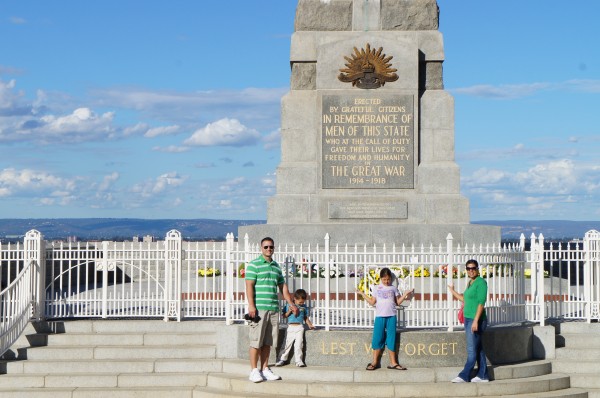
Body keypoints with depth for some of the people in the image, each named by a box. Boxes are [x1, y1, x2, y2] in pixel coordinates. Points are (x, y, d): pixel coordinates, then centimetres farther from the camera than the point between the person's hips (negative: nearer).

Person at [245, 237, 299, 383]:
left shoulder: (276, 266, 18)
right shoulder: (254, 265, -2)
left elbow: (283, 287, 24)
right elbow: (249, 286, -9)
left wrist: (291, 303, 20)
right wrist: (251, 306, -17)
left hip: (273, 308, 6)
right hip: (259, 308, -6)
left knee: (267, 342, 9)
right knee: (256, 341, -4)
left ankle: (265, 369, 15)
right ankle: (254, 370, 1)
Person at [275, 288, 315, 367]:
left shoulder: (304, 307, 10)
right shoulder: (289, 305, 3)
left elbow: (306, 318, 17)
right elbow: (284, 316, 5)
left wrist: (309, 325, 4)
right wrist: (289, 311, -12)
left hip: (299, 327, 1)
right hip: (290, 327, -1)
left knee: (298, 344, -6)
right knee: (287, 343, 2)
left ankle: (299, 361, -2)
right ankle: (282, 359, 12)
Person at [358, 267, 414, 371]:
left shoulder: (393, 288, 10)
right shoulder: (377, 288, 10)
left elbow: (398, 302, 11)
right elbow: (372, 302, 12)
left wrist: (406, 293, 5)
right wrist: (362, 294, 9)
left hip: (391, 316, 0)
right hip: (379, 316, 0)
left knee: (391, 339, 2)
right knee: (377, 339, -1)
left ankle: (393, 363, 6)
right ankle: (375, 362, 6)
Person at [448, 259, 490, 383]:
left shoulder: (481, 282, -11)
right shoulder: (470, 283, 15)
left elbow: (481, 303, -17)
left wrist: (476, 320, -22)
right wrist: (452, 291, 30)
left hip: (476, 320, -9)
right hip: (468, 319, 9)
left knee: (472, 350, -4)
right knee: (478, 349, 11)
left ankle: (464, 376, -2)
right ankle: (483, 376, 14)